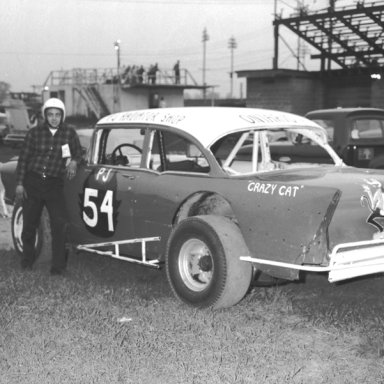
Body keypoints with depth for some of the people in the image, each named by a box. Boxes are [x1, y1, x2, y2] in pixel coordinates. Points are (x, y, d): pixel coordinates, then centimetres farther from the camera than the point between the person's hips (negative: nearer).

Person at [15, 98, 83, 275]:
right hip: (32, 182, 1)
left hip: (55, 185, 0)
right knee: (29, 223, 10)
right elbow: (23, 159, 3)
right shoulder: (34, 133, -1)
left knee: (59, 224, -13)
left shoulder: (69, 133, 1)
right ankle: (27, 259, 32)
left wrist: (73, 161, -5)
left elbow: (78, 151, 18)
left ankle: (58, 265, -4)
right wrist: (19, 184, -1)